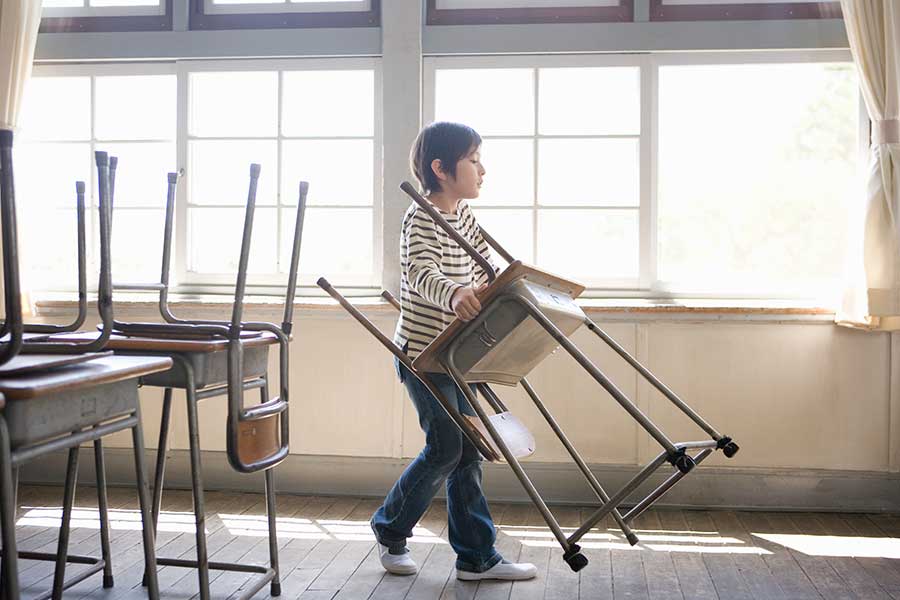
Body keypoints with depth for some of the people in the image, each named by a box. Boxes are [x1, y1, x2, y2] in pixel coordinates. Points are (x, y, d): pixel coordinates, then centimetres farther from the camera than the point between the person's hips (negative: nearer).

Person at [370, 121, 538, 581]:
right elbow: (421, 273, -38)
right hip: (421, 352, -8)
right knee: (446, 449, -7)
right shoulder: (421, 219, -19)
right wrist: (454, 295, -58)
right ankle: (390, 529, 17)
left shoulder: (462, 212, 9)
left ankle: (477, 557, 14)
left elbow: (483, 266, 16)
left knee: (468, 449, 7)